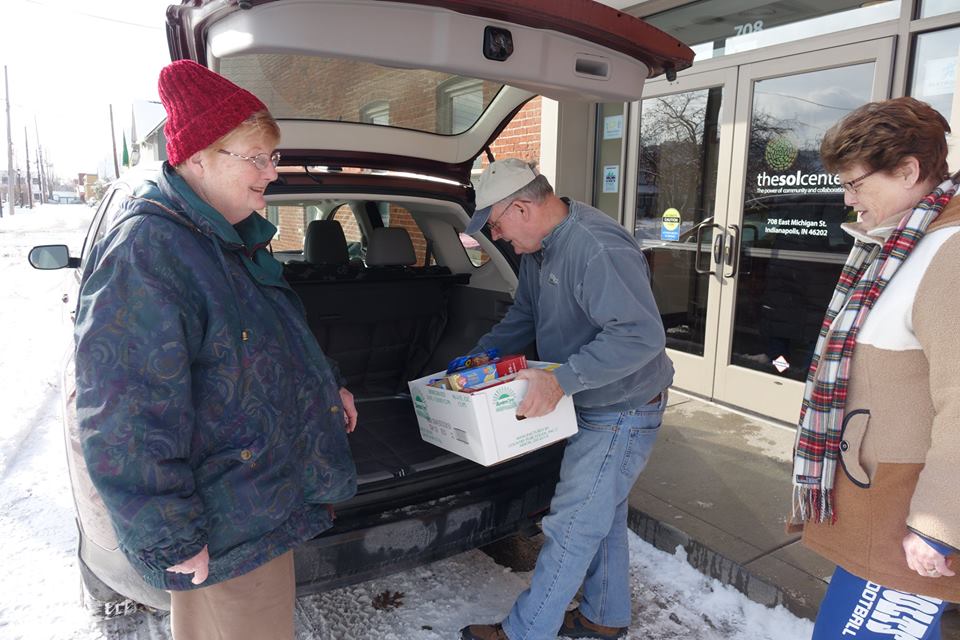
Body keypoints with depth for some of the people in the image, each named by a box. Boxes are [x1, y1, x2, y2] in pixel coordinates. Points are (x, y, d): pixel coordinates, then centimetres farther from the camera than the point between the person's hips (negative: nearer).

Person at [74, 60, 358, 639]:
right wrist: (174, 543, -21)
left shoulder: (234, 237, 7)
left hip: (273, 497, 9)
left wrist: (329, 385, 22)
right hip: (225, 536, -9)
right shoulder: (143, 253, -25)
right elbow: (127, 426, -26)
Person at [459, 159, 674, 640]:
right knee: (602, 515, 22)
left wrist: (562, 379, -37)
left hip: (621, 412, -10)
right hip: (591, 404, 10)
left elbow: (641, 335, -36)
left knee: (571, 527, 2)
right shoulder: (539, 248, 3)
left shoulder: (597, 249, -29)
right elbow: (523, 317, 16)